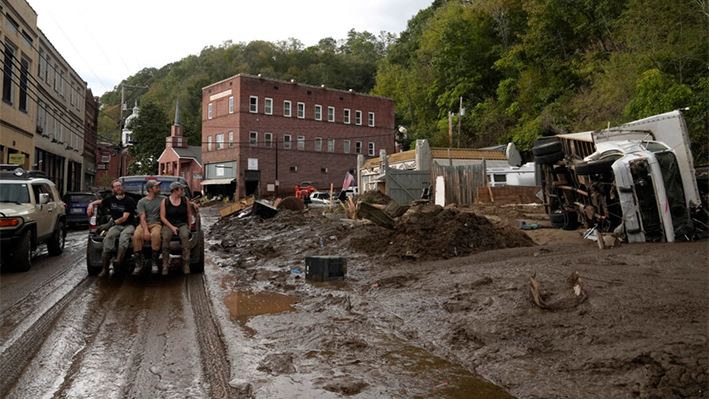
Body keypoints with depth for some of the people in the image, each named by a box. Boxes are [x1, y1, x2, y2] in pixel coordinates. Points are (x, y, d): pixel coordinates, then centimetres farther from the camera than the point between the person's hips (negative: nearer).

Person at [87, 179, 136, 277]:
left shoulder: (129, 201, -5)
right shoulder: (110, 199, 11)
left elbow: (124, 218, -10)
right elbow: (99, 201, 32)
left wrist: (114, 222, 0)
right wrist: (91, 204, 13)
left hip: (129, 225, -3)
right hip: (116, 226, 3)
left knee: (124, 236, -38)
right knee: (108, 237, -29)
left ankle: (118, 261, -59)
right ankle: (105, 268, -33)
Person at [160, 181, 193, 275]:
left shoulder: (185, 200, 8)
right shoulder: (164, 202, 3)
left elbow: (189, 213, 17)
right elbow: (162, 217, 0)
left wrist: (189, 226, 9)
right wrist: (172, 227, -12)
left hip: (182, 224, 1)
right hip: (169, 224, -1)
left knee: (185, 236, -33)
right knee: (165, 238, -33)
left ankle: (185, 265, -29)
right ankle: (165, 266, -23)